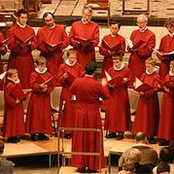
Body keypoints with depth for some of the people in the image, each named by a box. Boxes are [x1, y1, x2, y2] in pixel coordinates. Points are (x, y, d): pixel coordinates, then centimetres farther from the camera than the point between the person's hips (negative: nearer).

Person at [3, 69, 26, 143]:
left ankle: (16, 135, 21)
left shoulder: (18, 84, 9)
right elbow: (6, 96, -21)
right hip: (12, 107, -9)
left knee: (18, 120, 12)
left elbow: (20, 93, 21)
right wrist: (14, 102, -22)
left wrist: (22, 97, 1)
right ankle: (11, 137, 2)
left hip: (19, 106, 9)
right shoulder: (9, 86, -17)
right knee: (12, 121, -3)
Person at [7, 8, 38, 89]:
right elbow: (10, 45, -9)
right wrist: (19, 45, -26)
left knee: (28, 79, 5)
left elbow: (35, 43, 7)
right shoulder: (12, 31, -3)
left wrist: (30, 44, -15)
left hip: (28, 58, 3)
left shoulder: (31, 30, 9)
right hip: (16, 59, -3)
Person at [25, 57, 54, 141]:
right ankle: (34, 133, 1)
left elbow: (52, 86, 3)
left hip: (45, 98, 4)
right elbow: (33, 85, -14)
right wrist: (40, 86, -30)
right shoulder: (33, 75, -3)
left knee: (45, 115, 6)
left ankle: (42, 133, 14)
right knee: (35, 114, -4)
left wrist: (47, 89, -15)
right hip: (36, 97, -4)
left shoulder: (49, 75, 7)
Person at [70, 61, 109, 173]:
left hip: (80, 114, 2)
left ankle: (81, 165, 12)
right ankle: (92, 166, 11)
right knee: (92, 140, 7)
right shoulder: (97, 85, -17)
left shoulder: (77, 82, -9)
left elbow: (71, 91, 11)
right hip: (93, 115, -2)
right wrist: (104, 85, 14)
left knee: (80, 139, 10)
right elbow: (106, 96, -2)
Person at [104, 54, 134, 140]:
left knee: (121, 111, 0)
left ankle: (120, 131, 5)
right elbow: (107, 81, 10)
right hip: (112, 94, 3)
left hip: (122, 95, -3)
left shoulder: (126, 70, -3)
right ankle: (112, 131, 11)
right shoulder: (110, 70, 5)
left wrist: (126, 81, -17)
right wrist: (109, 85, -10)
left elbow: (131, 81, 1)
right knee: (111, 111, 3)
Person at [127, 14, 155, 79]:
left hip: (143, 62, -4)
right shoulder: (134, 33, 12)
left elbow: (149, 50, -9)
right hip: (133, 61, 4)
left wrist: (138, 50, -22)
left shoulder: (151, 35, -3)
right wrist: (131, 47, -12)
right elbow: (129, 48, 12)